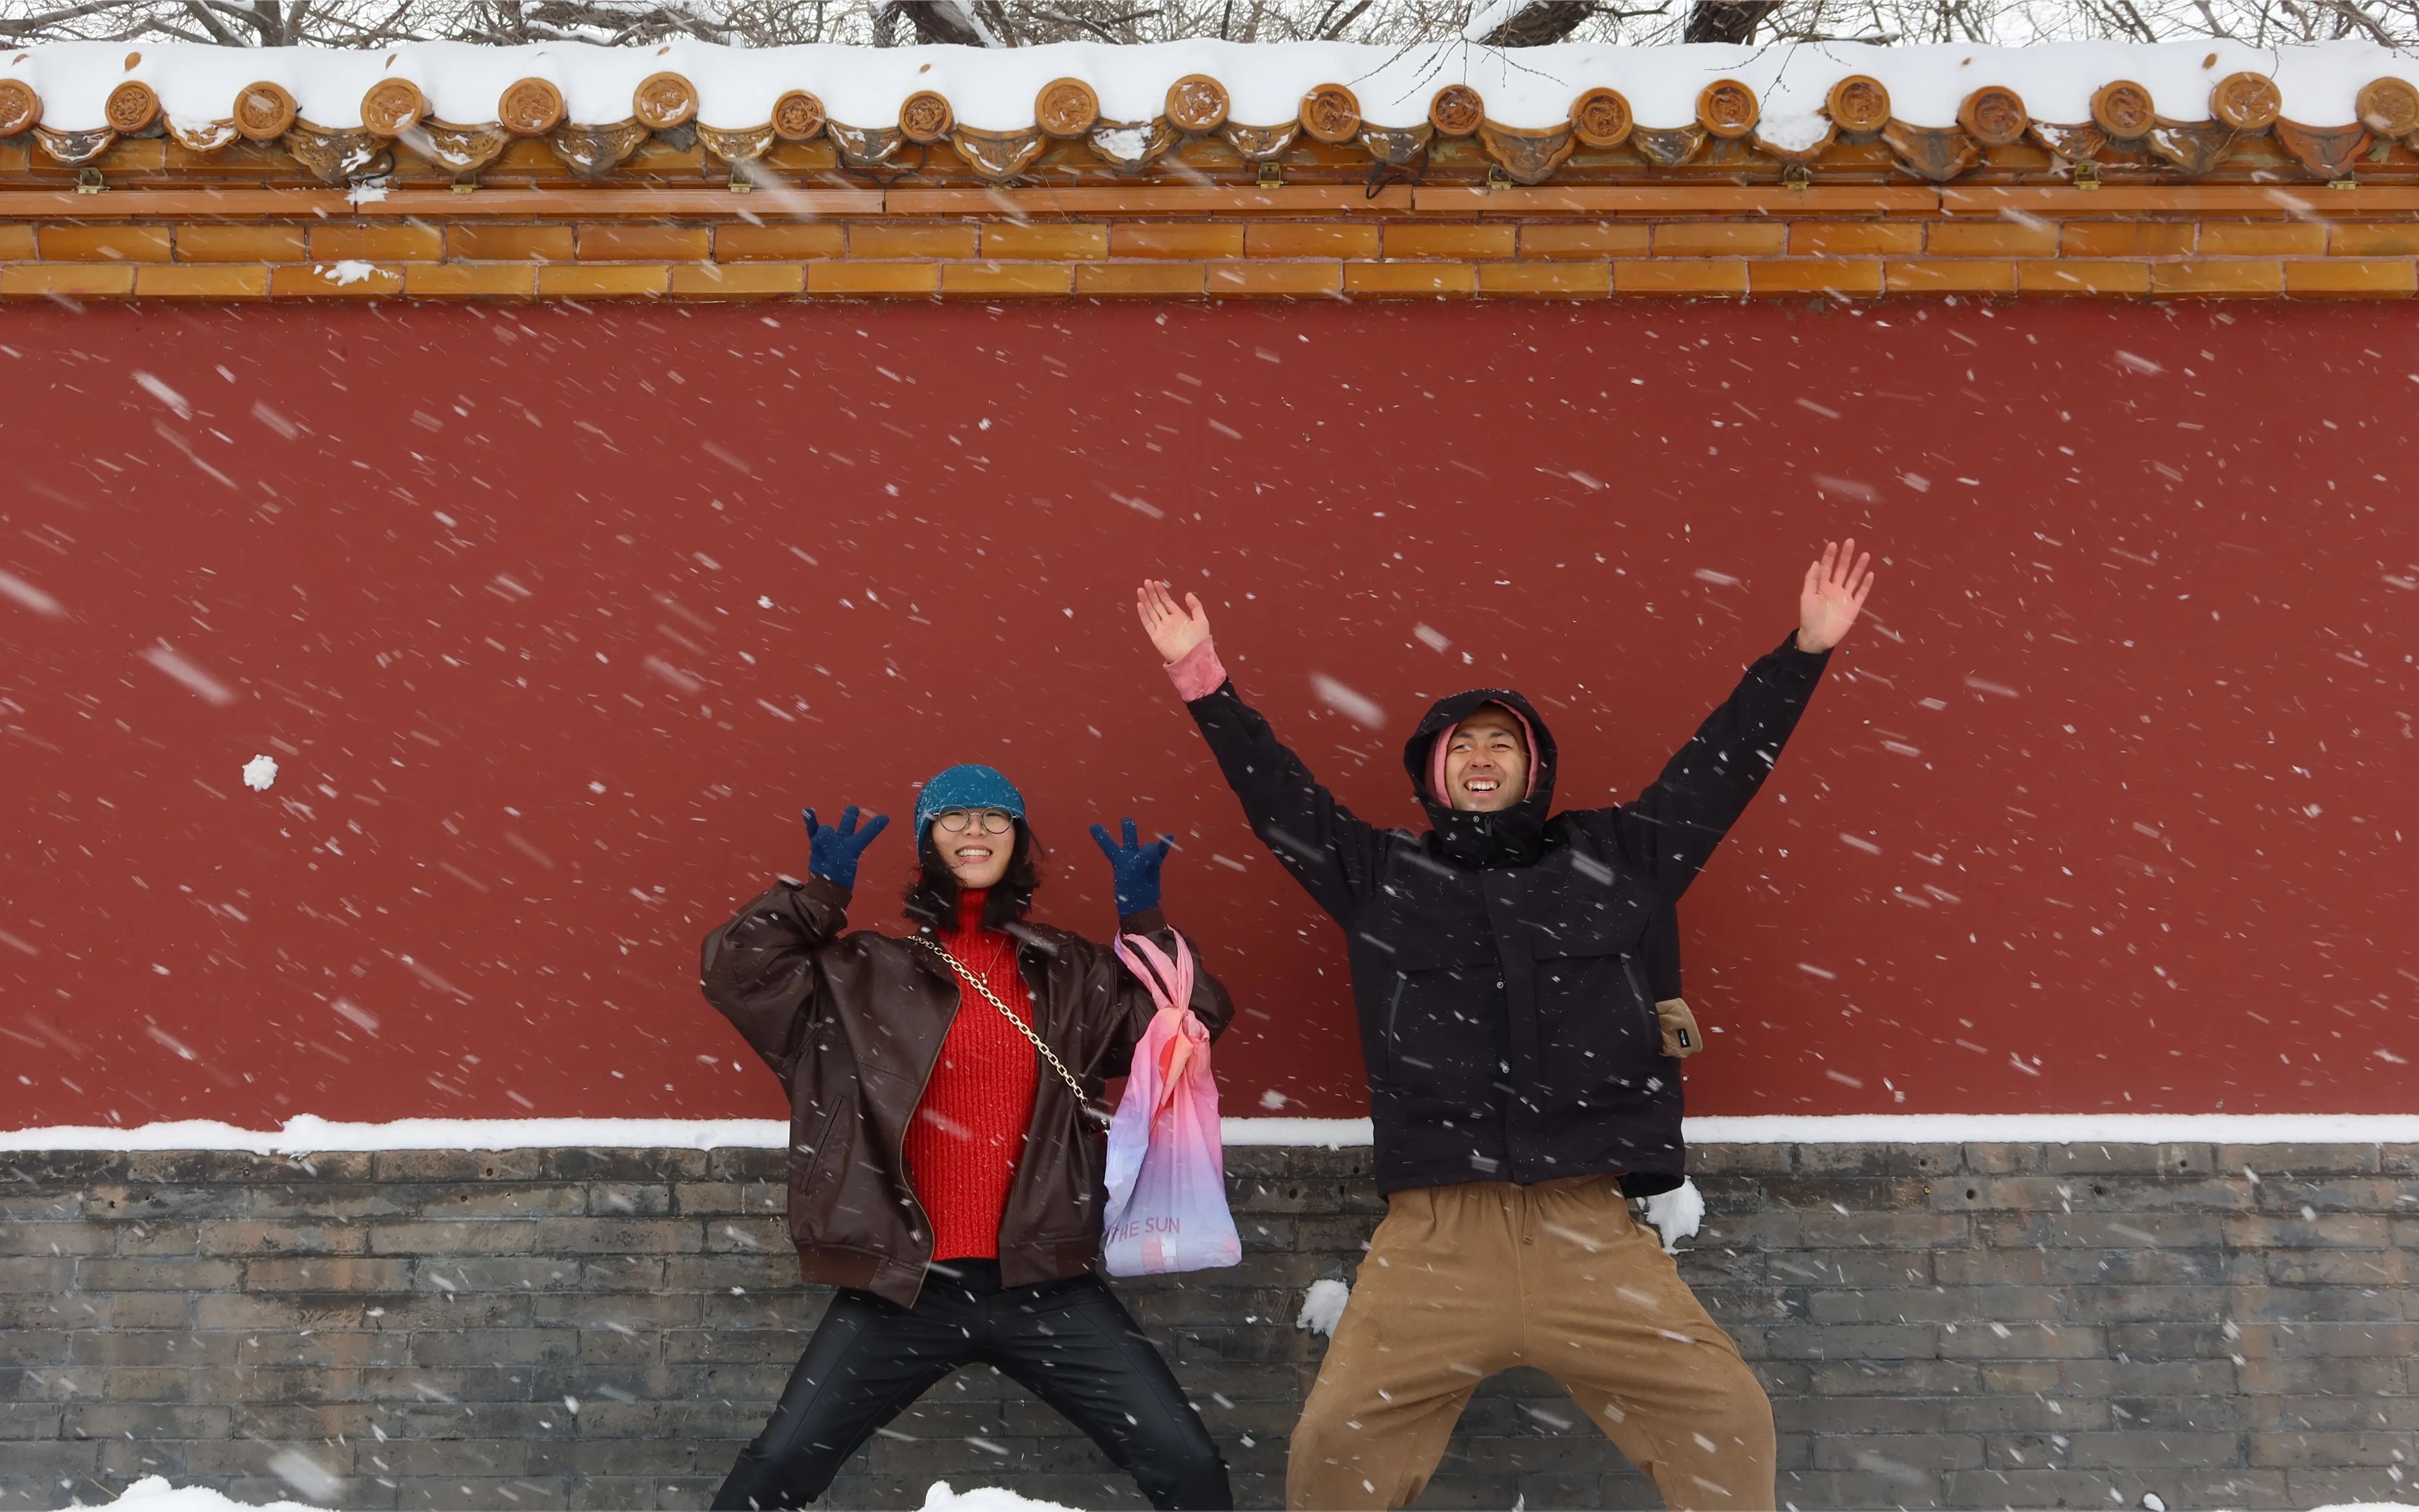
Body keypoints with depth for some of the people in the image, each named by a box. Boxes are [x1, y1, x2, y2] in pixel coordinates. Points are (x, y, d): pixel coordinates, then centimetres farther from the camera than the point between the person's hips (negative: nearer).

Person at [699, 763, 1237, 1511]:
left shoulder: (1072, 975, 9)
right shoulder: (867, 974, 4)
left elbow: (1191, 1021, 5)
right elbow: (736, 970, -3)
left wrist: (1146, 922, -1)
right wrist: (821, 891, -4)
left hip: (1043, 1283, 1)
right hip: (902, 1282, -1)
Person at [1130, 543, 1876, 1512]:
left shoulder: (1615, 859, 14)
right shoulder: (1381, 877, 13)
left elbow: (1722, 763, 15)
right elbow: (1275, 795, 14)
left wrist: (1807, 648, 11)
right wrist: (1203, 679, 10)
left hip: (1589, 1233, 1)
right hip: (1434, 1239, 0)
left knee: (1728, 1422, -9)